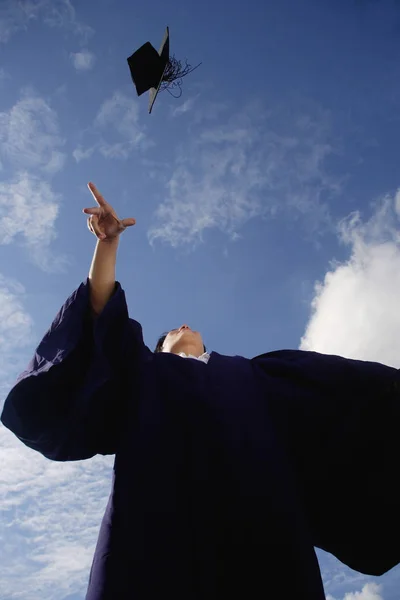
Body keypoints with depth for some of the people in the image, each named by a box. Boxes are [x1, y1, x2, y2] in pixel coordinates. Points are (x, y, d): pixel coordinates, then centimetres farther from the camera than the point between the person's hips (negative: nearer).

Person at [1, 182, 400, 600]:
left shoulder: (252, 375, 35)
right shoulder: (145, 373, 33)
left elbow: (340, 382, 25)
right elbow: (103, 314, 20)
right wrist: (107, 242, 16)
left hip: (254, 508, 2)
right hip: (163, 504, -1)